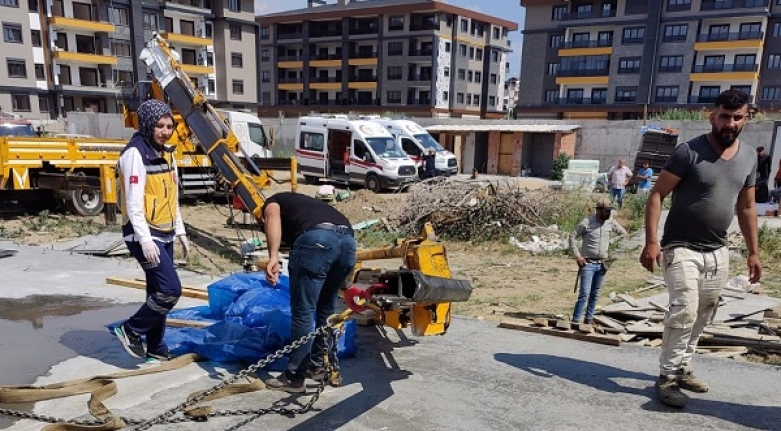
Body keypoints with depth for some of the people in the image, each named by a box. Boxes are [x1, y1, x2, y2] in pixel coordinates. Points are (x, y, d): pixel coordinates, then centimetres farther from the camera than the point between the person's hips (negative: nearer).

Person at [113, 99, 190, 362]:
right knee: (171, 289, -13)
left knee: (158, 291, 13)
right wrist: (145, 239, -24)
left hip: (164, 235, 9)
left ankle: (155, 347, 25)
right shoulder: (135, 153, -14)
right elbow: (133, 202, -19)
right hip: (145, 235, -9)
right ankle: (130, 330, 7)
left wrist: (180, 231, 17)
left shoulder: (166, 154, 13)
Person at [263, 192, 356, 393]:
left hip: (316, 239, -7)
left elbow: (273, 217, -2)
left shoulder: (273, 202, 28)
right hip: (347, 239, 7)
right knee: (326, 307, 24)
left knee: (303, 311, 6)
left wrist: (273, 256, -14)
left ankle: (294, 378, 17)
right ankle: (318, 365, 37)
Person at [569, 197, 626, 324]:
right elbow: (572, 237, -5)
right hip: (588, 263, -5)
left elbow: (623, 233, 19)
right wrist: (577, 256, -10)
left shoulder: (611, 223, 3)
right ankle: (575, 320, -8)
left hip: (602, 264, 5)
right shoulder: (586, 223, -10)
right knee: (585, 293, -12)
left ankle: (589, 318, 22)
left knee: (595, 294, 11)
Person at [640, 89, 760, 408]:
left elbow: (746, 208, 15)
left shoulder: (749, 157, 6)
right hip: (682, 248, -6)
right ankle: (667, 376, -2)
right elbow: (657, 194, -13)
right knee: (684, 311, -15)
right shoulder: (689, 151, -12)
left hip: (718, 252, 6)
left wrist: (753, 251, 13)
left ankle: (683, 368, 29)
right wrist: (651, 241, -21)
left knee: (701, 316, 13)